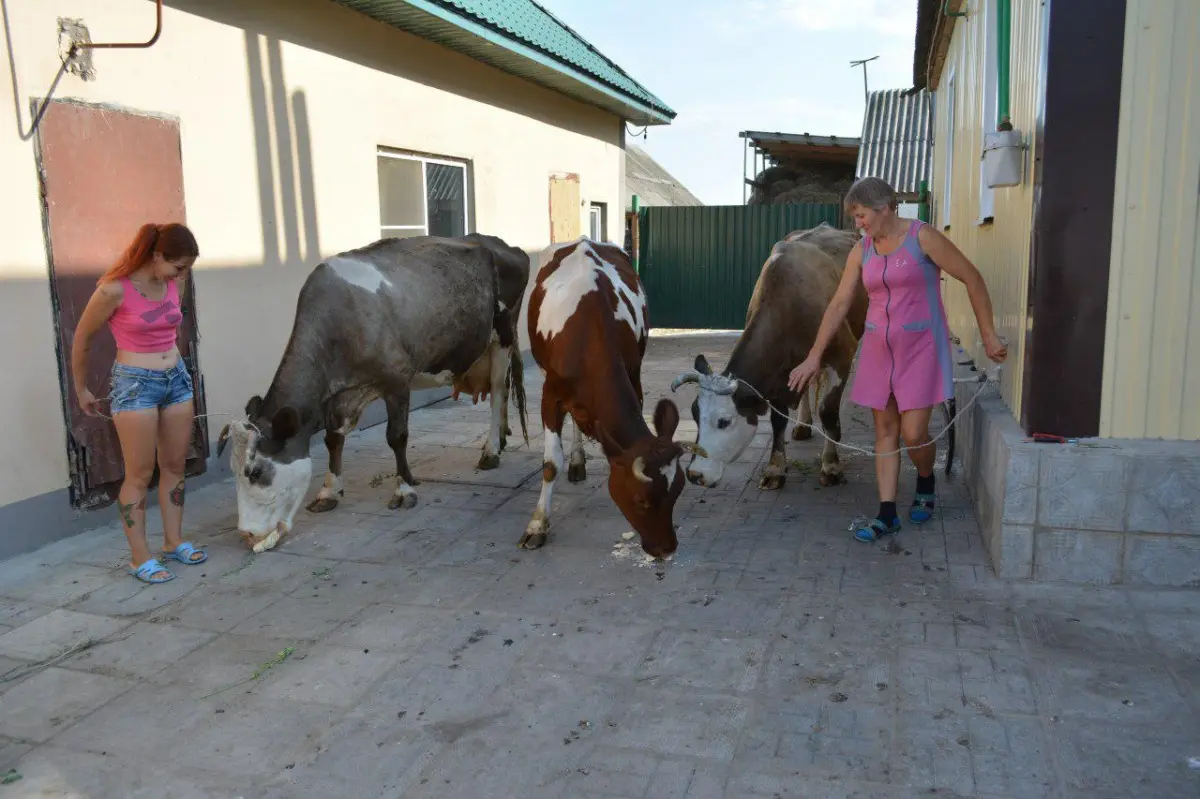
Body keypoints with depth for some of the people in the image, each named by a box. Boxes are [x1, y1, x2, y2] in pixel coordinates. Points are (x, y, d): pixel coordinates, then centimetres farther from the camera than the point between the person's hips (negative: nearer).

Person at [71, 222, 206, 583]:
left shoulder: (174, 283, 1)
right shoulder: (115, 289, -16)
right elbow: (81, 340, -3)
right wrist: (81, 390, 7)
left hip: (176, 378, 6)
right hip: (134, 384, -6)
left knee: (174, 465, 12)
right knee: (140, 474, 0)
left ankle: (174, 541, 25)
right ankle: (140, 558, 10)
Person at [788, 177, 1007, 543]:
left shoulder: (923, 237, -11)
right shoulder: (861, 250, 4)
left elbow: (972, 279, -6)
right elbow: (839, 304, 4)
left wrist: (989, 336, -4)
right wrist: (814, 356, 1)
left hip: (920, 347, -5)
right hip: (879, 348, 5)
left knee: (913, 433, -6)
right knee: (885, 430, 5)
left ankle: (926, 483, 27)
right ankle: (887, 514, 12)